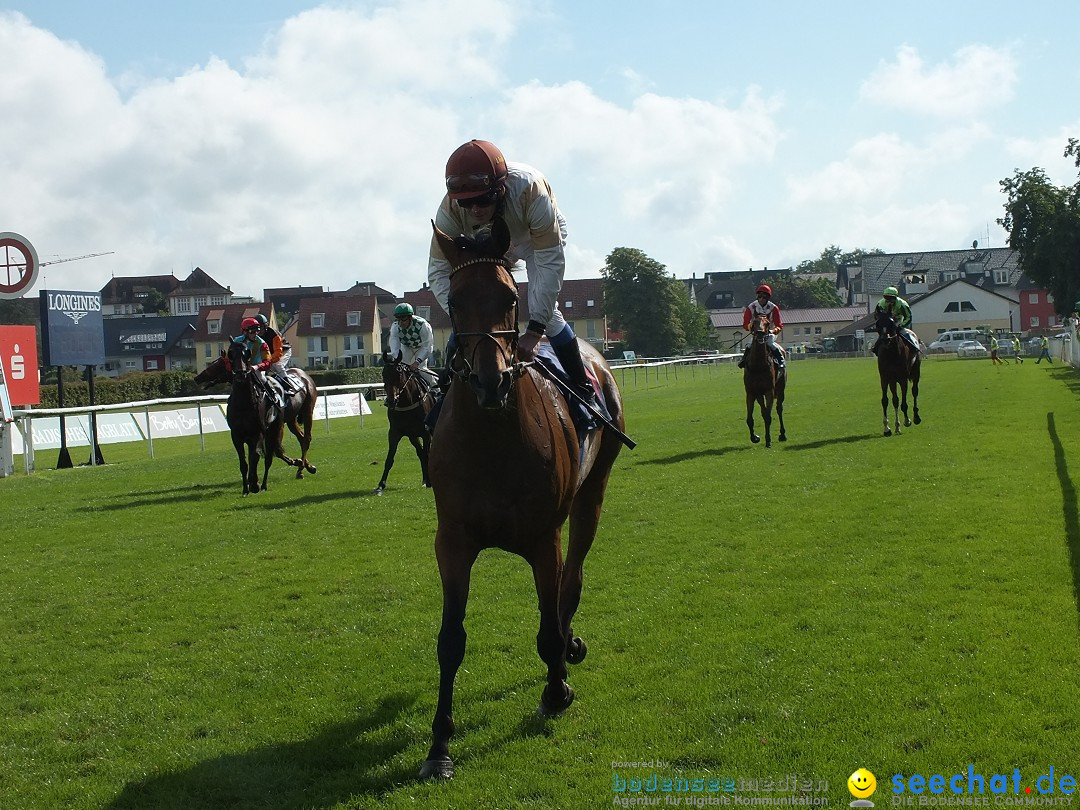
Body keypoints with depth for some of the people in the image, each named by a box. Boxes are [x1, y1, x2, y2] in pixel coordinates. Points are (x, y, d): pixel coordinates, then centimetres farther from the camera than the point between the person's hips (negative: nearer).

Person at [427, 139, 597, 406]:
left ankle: (584, 388, -5)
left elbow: (551, 263, -41)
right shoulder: (450, 209, -36)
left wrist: (534, 331, -46)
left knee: (546, 311, -19)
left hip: (541, 239, -2)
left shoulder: (530, 188, -44)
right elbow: (438, 271, -31)